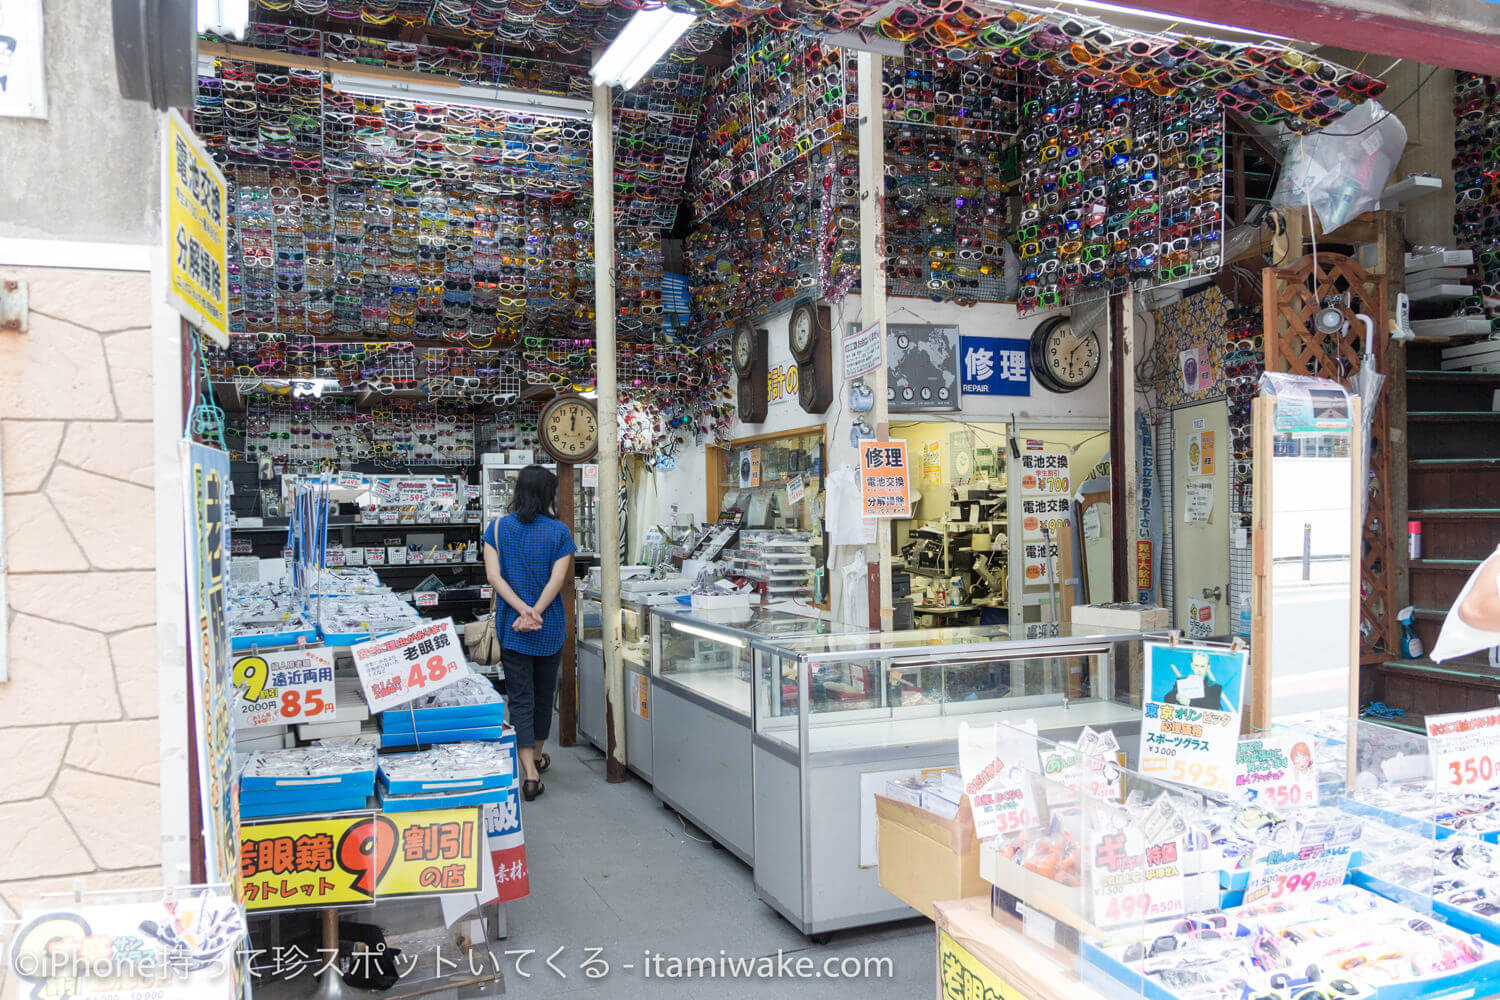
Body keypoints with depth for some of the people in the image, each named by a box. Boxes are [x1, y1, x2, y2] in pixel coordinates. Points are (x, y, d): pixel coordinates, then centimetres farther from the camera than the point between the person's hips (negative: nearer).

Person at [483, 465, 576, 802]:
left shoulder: (497, 528, -2)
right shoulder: (559, 531, -5)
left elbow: (493, 576, -10)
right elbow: (559, 579, -15)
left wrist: (523, 610, -15)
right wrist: (535, 612, -17)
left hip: (511, 628, 0)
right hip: (550, 628, 0)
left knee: (520, 698, 1)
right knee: (544, 692, 18)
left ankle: (529, 771, -8)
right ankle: (537, 756, 35)